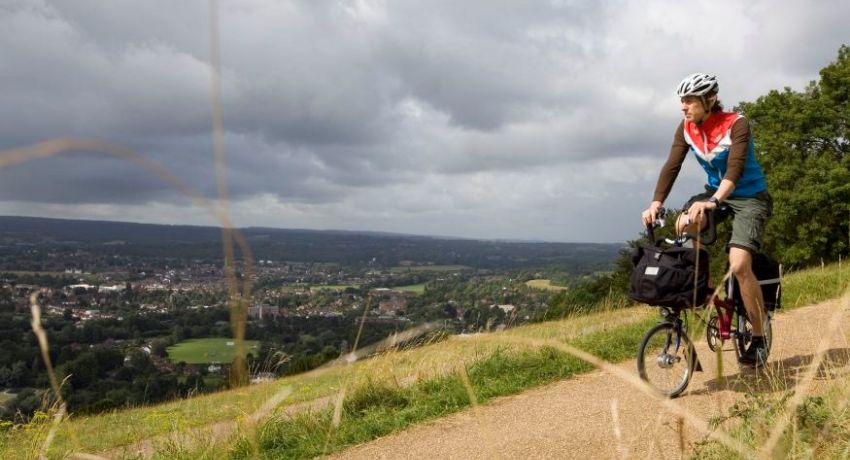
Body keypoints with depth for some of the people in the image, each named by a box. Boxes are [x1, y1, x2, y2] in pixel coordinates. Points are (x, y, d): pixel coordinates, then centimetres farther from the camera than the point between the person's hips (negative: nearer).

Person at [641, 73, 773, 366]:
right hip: (715, 191, 5)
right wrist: (655, 205, -30)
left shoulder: (736, 124, -24)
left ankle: (759, 338, -4)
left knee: (739, 265, -21)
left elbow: (735, 168, -37)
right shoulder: (685, 130, -8)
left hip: (749, 196, -5)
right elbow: (671, 167, -16)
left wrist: (712, 202, -54)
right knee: (684, 227, -26)